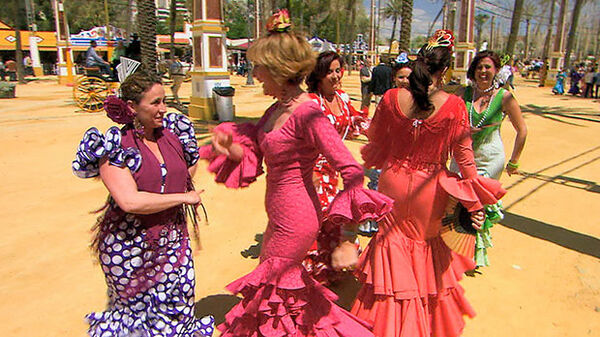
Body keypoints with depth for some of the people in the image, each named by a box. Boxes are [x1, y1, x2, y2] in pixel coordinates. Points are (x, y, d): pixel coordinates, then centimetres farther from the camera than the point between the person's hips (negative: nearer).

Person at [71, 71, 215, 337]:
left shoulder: (172, 134, 2)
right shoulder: (115, 145, -13)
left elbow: (189, 166, 23)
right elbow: (129, 201, -24)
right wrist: (182, 197, -16)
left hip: (173, 242, 4)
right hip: (130, 246, -4)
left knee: (177, 310, 9)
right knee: (133, 310, 17)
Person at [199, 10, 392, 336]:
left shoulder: (307, 115, -24)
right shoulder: (278, 108, 3)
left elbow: (352, 172, -28)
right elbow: (252, 153, 13)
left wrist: (347, 240, -28)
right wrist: (229, 147, -10)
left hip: (295, 220, -9)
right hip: (280, 215, 9)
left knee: (269, 286, 12)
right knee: (283, 281, 26)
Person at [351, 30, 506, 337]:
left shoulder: (392, 98, -11)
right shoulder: (454, 106, -14)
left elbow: (374, 136, 3)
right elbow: (464, 156, -9)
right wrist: (475, 201, 0)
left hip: (394, 183, 1)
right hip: (430, 188, -1)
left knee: (393, 240, 20)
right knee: (428, 243, 23)